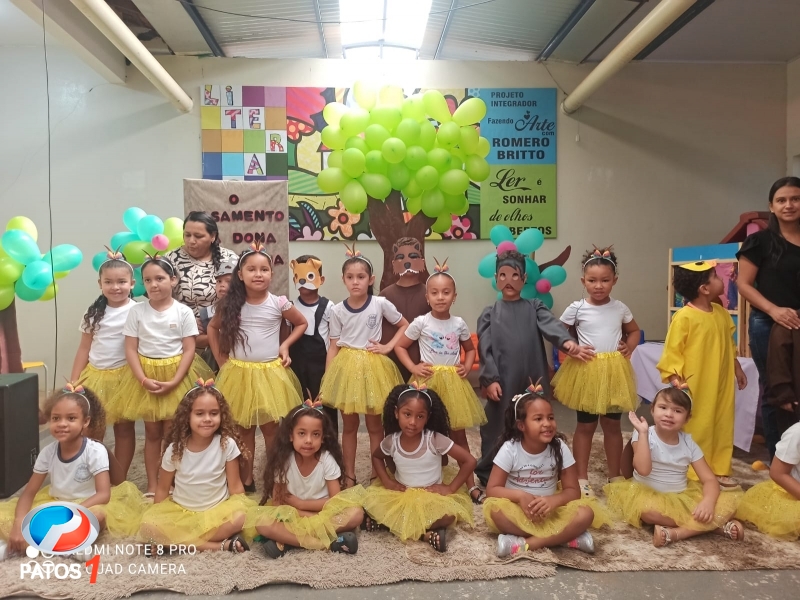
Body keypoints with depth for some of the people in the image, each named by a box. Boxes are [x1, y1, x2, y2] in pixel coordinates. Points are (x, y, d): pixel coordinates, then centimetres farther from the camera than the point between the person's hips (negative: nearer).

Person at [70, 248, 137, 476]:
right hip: (94, 375, 4)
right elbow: (84, 348, 9)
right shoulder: (94, 312, 5)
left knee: (124, 429, 8)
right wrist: (73, 382, 6)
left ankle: (119, 481, 20)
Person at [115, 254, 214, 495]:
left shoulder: (183, 312, -6)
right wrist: (143, 379, -15)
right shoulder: (136, 311, -2)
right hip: (146, 375, 2)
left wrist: (174, 381, -16)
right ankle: (152, 486, 20)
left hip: (176, 376, -1)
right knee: (152, 432, 10)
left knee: (171, 432, 6)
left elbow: (189, 350, -7)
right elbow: (130, 349, -3)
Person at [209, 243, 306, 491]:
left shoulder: (279, 303, -6)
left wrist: (285, 345, -2)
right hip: (238, 374, 2)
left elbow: (302, 323, 9)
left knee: (271, 428, 5)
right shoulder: (231, 305, -2)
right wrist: (221, 358, 6)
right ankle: (246, 480, 23)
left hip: (271, 373, -1)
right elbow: (212, 327, 14)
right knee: (243, 429, 10)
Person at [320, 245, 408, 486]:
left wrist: (388, 347, -6)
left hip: (373, 367, -1)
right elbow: (333, 347, 1)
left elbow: (404, 325, 7)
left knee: (374, 425, 10)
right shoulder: (337, 310, -2)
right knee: (349, 425, 12)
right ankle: (349, 476, 25)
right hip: (346, 368, 1)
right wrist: (326, 382, -2)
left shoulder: (380, 304, -6)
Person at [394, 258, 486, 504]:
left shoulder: (459, 324, 1)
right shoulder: (421, 322, -6)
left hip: (453, 381, 2)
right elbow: (399, 347, 2)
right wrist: (413, 368, -9)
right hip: (428, 380, -2)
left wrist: (467, 366, -1)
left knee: (458, 434, 9)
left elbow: (471, 349, 16)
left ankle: (471, 485, 18)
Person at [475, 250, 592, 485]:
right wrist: (490, 379, -13)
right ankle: (487, 476, 24)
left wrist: (567, 342, -32)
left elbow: (551, 325, -12)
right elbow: (485, 349, -2)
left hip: (532, 381, 1)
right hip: (502, 383, -1)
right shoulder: (489, 314, 6)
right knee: (497, 428, 7)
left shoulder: (535, 308, 8)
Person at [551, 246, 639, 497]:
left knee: (612, 424, 13)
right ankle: (581, 479, 18)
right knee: (585, 425, 8)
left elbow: (634, 331, 18)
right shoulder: (577, 308, -7)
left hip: (614, 370, 3)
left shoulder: (620, 308, 2)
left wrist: (629, 347, 1)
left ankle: (615, 477, 28)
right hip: (587, 370, -3)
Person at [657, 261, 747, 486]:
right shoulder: (684, 317, -18)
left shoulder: (721, 312, 5)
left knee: (722, 427, 16)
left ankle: (720, 470, 31)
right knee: (697, 429, 3)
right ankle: (693, 475, 17)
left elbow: (729, 345, 17)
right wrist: (675, 380, -21)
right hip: (696, 387, -7)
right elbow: (672, 352, -17)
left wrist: (737, 369, 19)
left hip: (721, 385, 7)